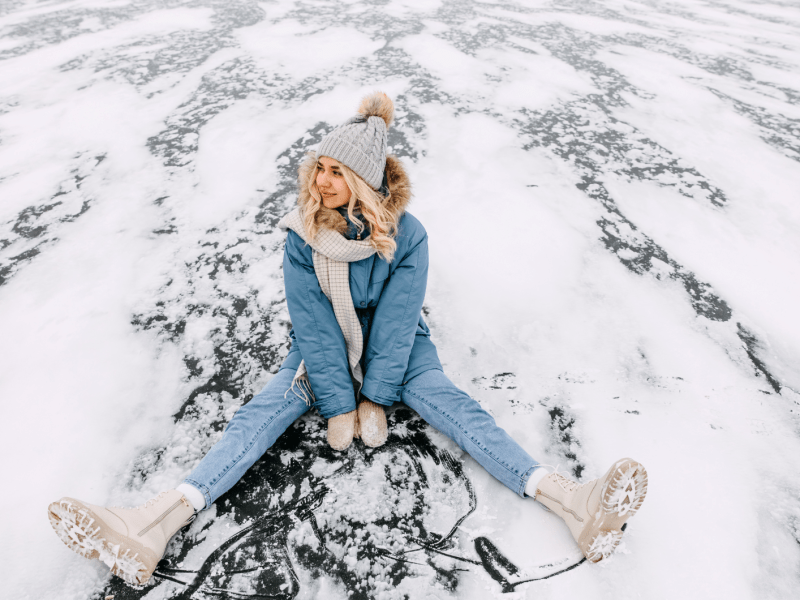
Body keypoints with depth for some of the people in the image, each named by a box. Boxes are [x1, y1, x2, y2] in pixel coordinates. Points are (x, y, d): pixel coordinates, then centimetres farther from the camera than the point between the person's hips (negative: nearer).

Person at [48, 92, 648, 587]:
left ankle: (573, 503, -32)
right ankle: (152, 526, -29)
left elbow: (396, 322, -18)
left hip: (397, 345, -1)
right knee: (264, 410, -19)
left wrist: (375, 400, -19)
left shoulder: (407, 234, -18)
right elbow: (313, 323, -17)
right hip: (325, 347, 2)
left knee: (450, 403, -23)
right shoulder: (302, 234, -15)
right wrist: (338, 406, -19)